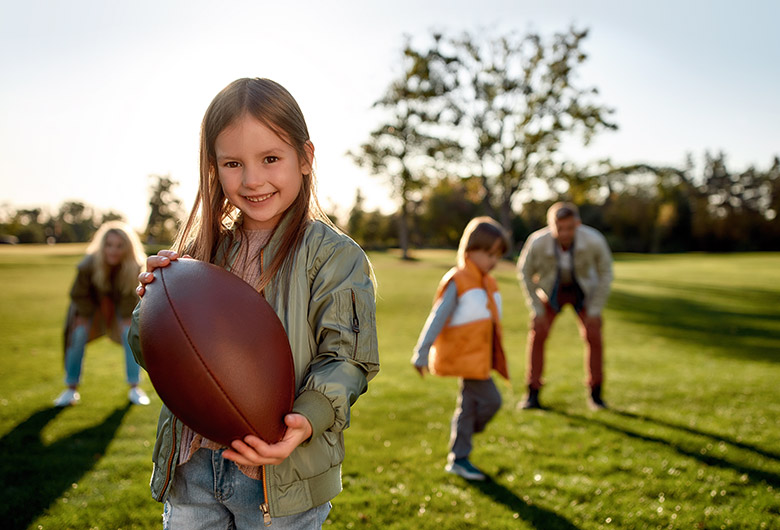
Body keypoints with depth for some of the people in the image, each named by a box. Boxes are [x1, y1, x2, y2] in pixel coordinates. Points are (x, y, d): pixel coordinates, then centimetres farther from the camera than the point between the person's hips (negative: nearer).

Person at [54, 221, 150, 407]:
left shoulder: (136, 267, -33)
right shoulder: (88, 264, -35)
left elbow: (133, 296, -15)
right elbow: (78, 294, -16)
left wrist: (126, 319, -13)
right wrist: (86, 317, -10)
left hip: (120, 301, 0)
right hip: (92, 299, 0)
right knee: (78, 335, -12)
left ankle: (134, 388, 1)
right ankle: (71, 389, 5)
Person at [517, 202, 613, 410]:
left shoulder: (595, 240, -35)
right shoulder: (537, 242, -35)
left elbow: (605, 272, -15)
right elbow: (525, 272, -14)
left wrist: (595, 310, -16)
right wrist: (537, 309, -13)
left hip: (583, 290, 0)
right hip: (552, 290, 0)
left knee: (593, 336, -14)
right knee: (537, 334, -14)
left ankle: (595, 394, 4)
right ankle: (533, 396, -4)